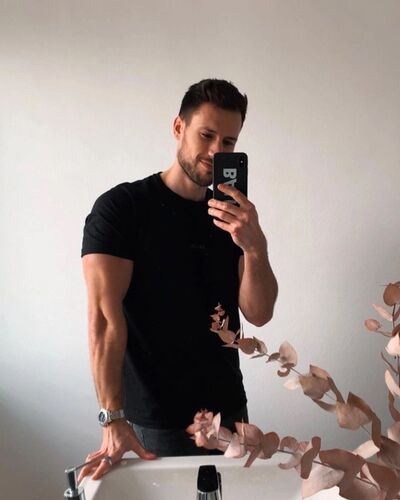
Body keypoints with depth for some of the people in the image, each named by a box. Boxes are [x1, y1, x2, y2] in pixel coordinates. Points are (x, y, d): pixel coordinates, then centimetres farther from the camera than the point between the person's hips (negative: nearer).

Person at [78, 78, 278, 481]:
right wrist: (112, 419, -24)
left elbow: (258, 314, -5)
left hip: (229, 408, 5)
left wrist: (255, 246, -23)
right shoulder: (120, 207, -11)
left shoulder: (235, 216, 3)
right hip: (154, 420, -5)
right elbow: (104, 315, -18)